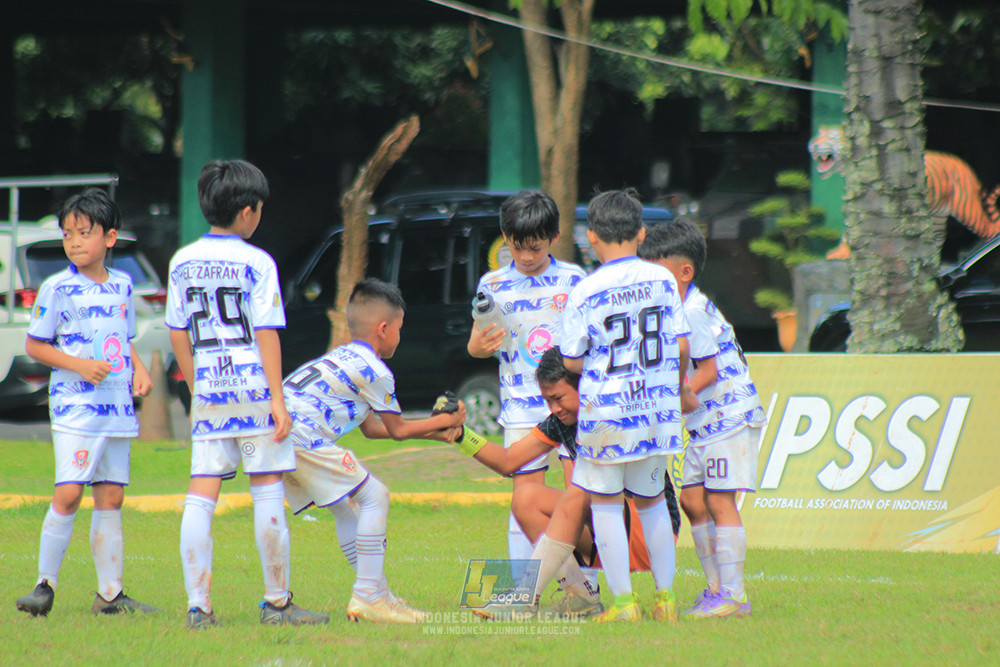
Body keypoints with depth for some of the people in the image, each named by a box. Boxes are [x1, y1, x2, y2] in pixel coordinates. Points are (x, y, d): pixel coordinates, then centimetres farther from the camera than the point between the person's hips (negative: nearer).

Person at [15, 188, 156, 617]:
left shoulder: (122, 286, 10)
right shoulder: (58, 289, -5)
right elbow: (35, 345, -3)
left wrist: (138, 369, 3)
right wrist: (80, 365, -16)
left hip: (117, 407, 5)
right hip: (74, 404, -5)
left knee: (111, 497, 7)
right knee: (68, 493, -13)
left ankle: (110, 594, 12)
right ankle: (45, 585, -3)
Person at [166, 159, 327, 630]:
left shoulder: (183, 262, 8)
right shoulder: (256, 263, -7)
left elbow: (177, 334, 11)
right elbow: (267, 333, -10)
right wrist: (278, 399, -9)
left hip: (208, 392, 4)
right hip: (254, 387, -4)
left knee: (201, 498, 2)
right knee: (268, 493, 3)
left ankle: (198, 605, -4)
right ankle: (277, 603, 9)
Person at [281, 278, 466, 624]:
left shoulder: (342, 357, 27)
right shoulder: (375, 371, -2)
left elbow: (372, 427, 33)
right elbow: (397, 430, 9)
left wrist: (429, 430, 38)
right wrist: (444, 422, 23)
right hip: (304, 436, -10)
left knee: (348, 506, 19)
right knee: (374, 496, -5)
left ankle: (376, 594, 21)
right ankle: (367, 596, -9)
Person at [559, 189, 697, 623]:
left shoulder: (585, 293, -9)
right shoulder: (661, 280, 1)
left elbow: (571, 361, -6)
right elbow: (680, 345, 5)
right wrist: (679, 388, 23)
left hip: (606, 409, -4)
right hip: (657, 408, 4)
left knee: (605, 503, 7)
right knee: (651, 500, 17)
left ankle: (623, 601, 3)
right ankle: (665, 597, 19)